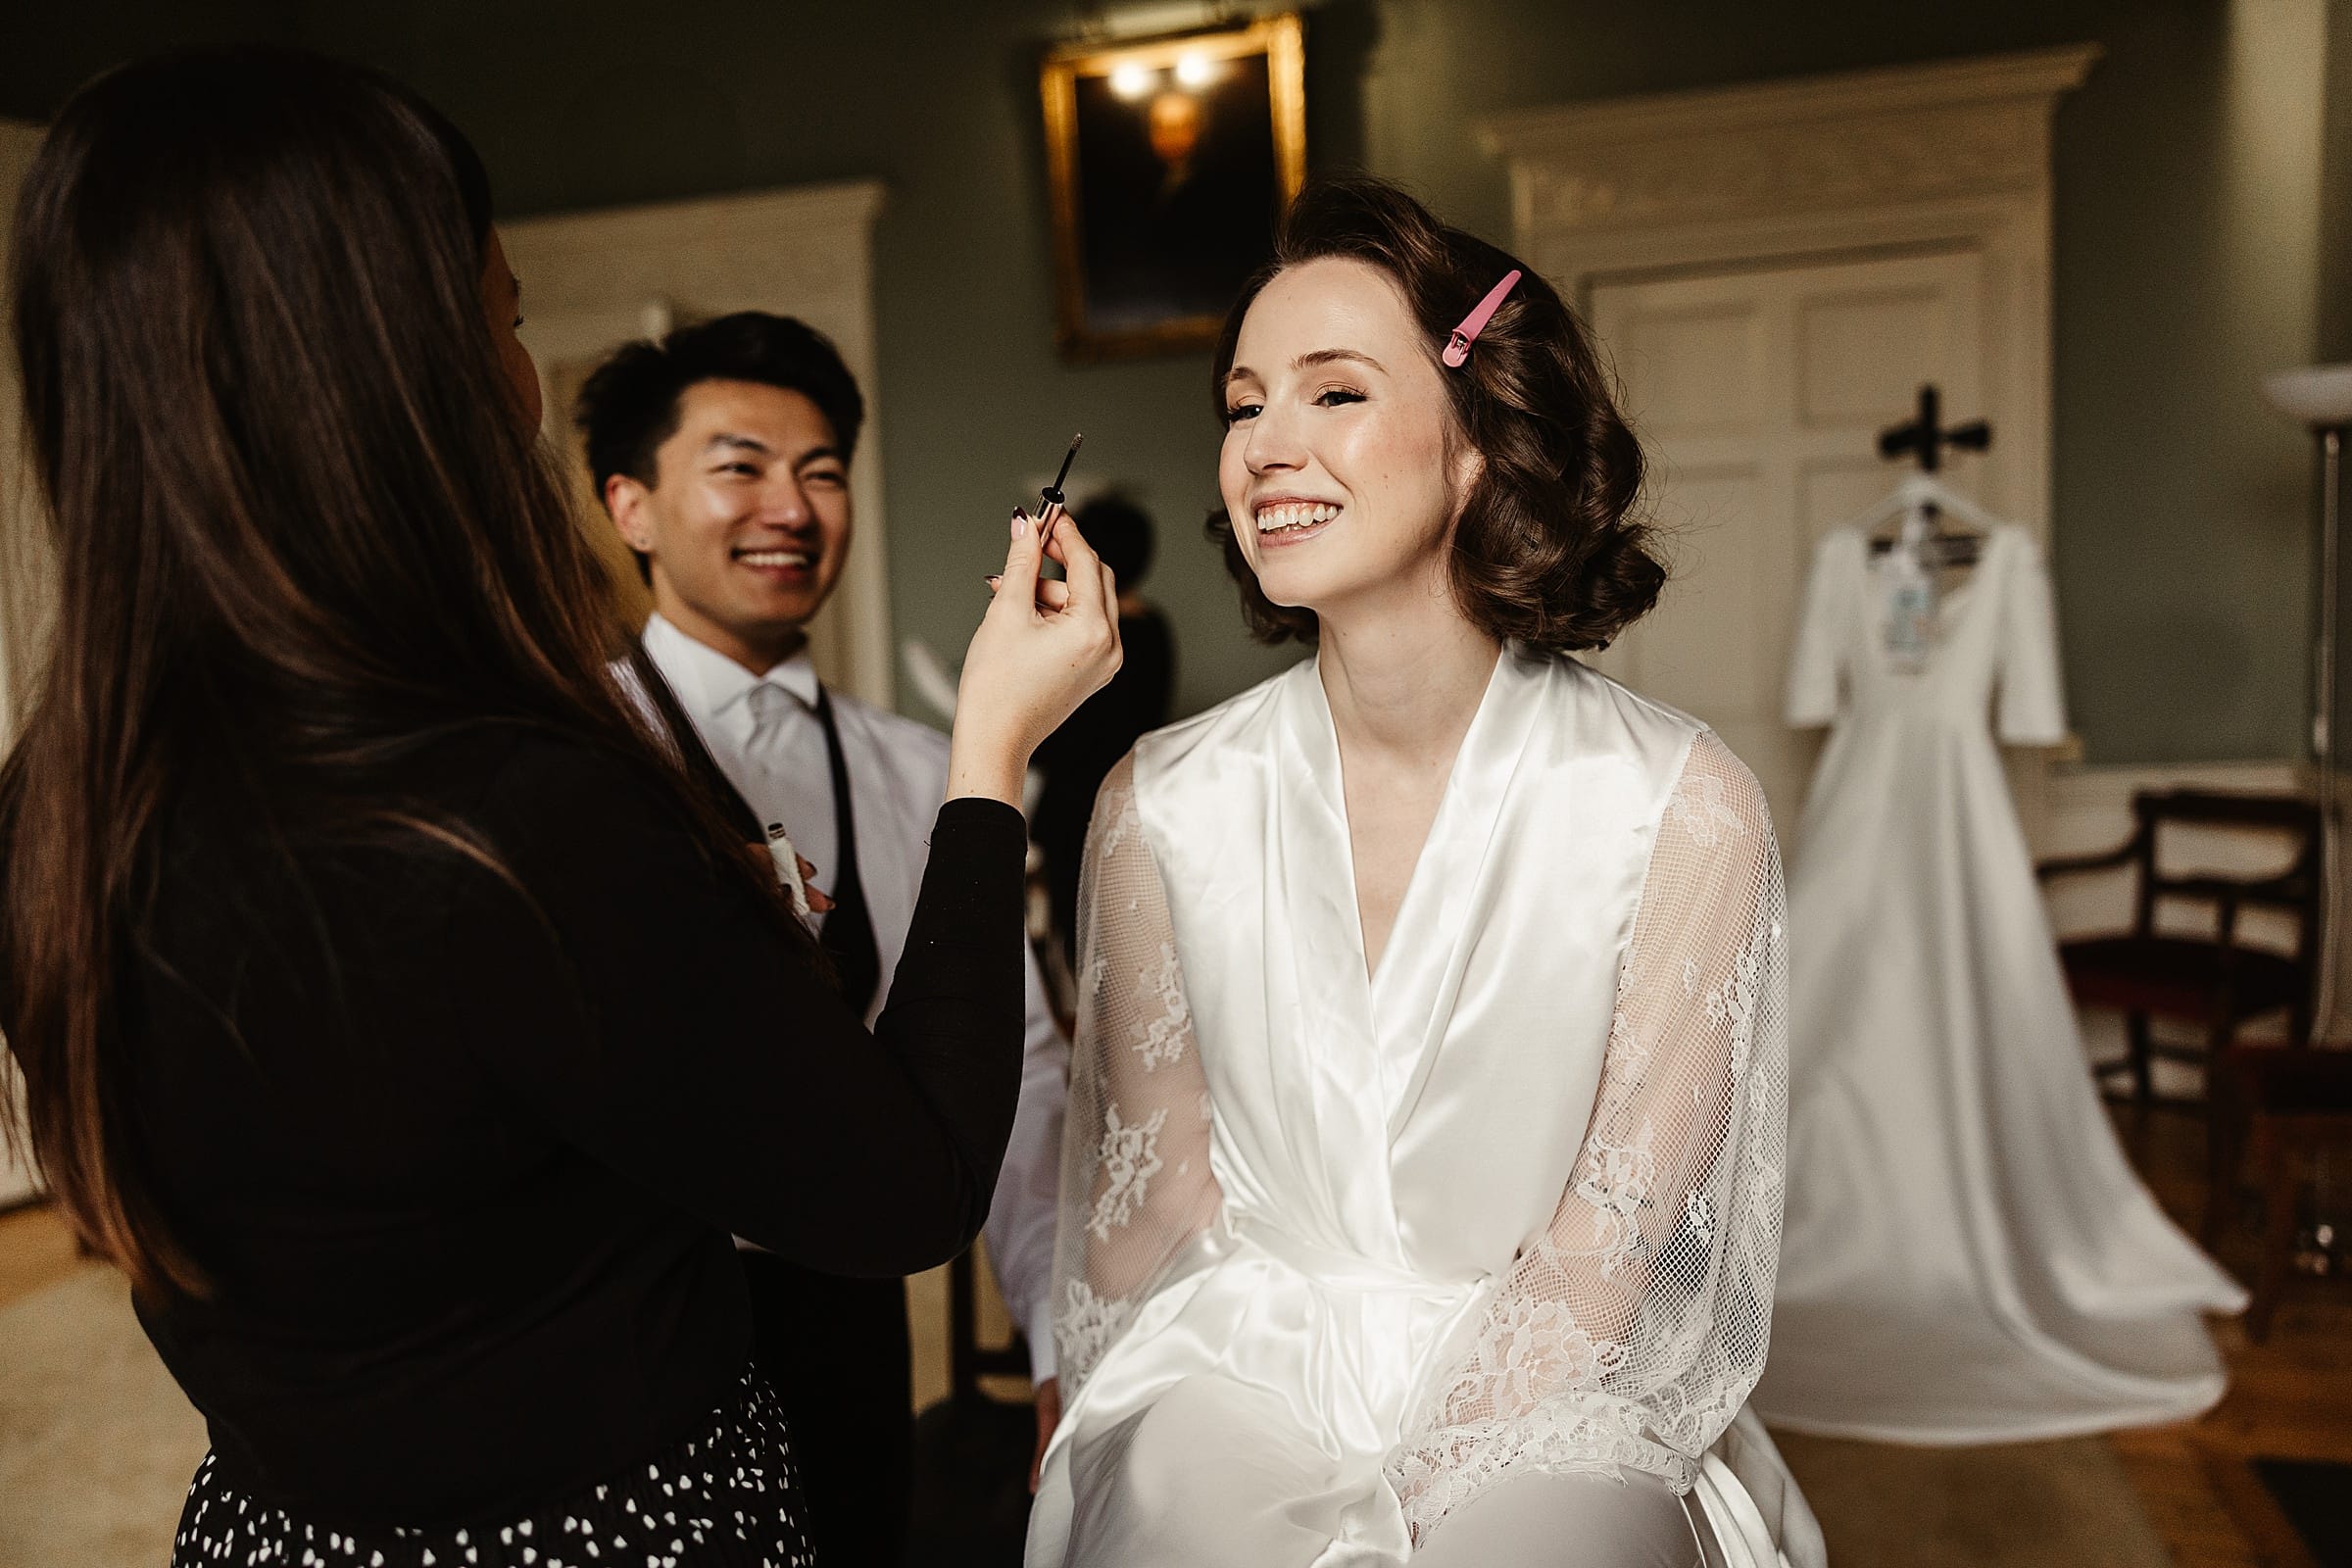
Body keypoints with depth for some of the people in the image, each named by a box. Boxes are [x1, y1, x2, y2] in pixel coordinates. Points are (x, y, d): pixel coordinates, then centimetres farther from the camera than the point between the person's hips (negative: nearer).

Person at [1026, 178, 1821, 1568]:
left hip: (1548, 1406, 0)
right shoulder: (1162, 806, -5)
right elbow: (1157, 1196, 2)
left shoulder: (1685, 811, -11)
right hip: (1244, 1367, 1)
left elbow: (1603, 1253, -8)